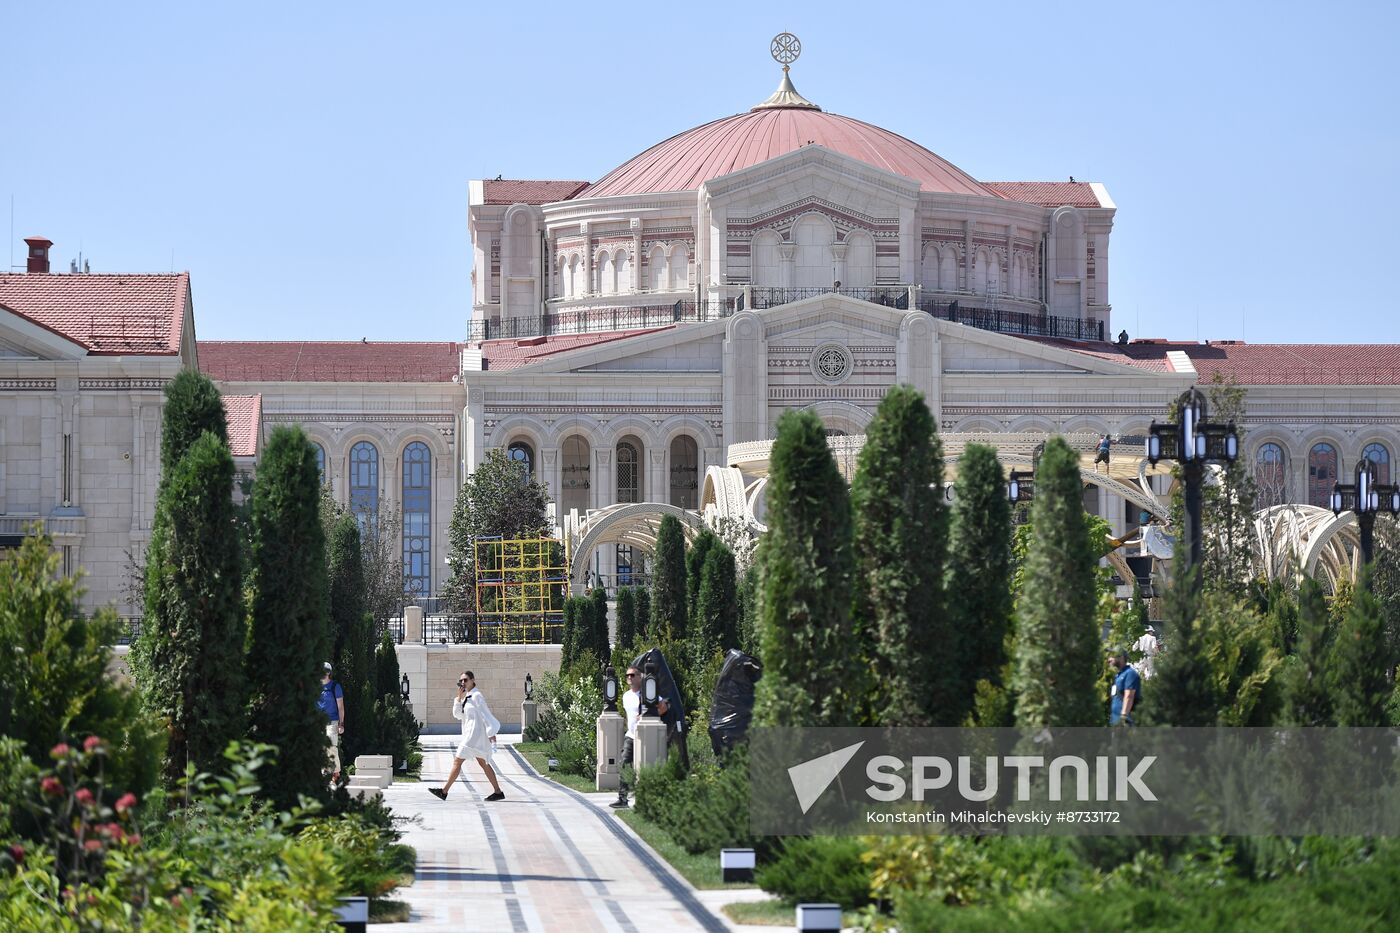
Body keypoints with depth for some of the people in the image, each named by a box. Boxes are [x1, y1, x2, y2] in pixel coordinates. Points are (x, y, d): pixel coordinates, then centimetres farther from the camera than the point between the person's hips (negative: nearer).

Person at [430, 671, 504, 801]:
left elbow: (486, 715, -14)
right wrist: (459, 698, 1)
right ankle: (497, 791, 12)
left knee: (457, 761, -9)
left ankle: (444, 791, -8)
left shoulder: (476, 696, -12)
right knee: (483, 763, 11)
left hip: (475, 734, -10)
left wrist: (491, 733, -16)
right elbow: (457, 715, 13)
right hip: (469, 734, 10)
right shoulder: (466, 697, 15)